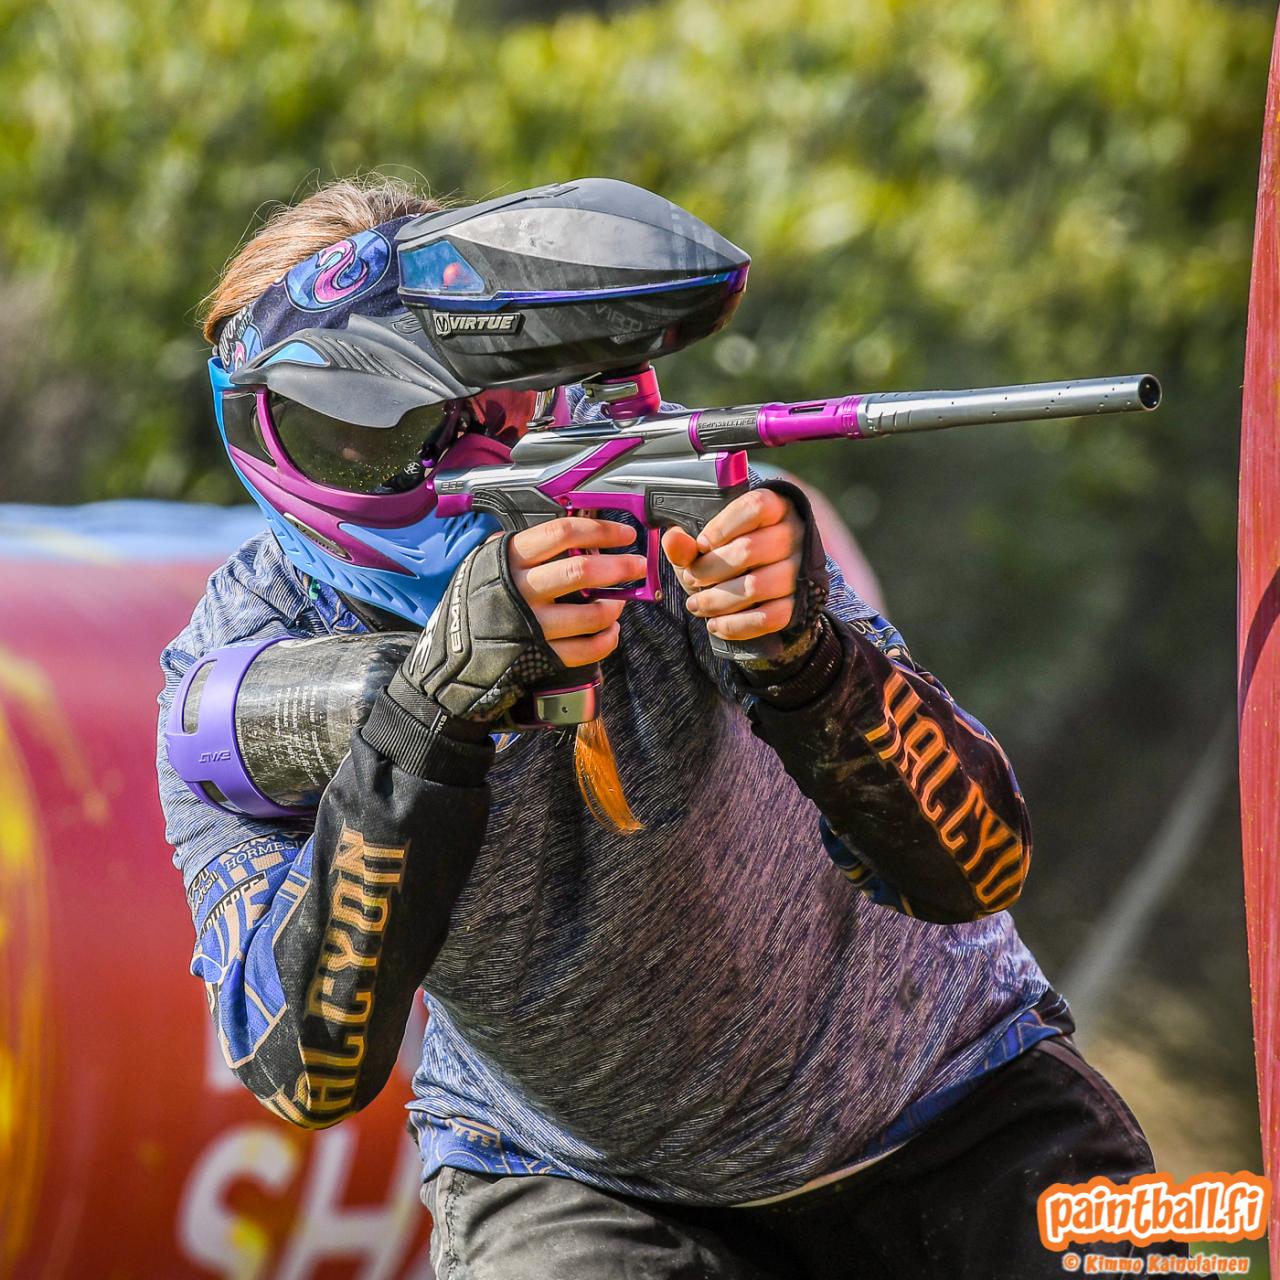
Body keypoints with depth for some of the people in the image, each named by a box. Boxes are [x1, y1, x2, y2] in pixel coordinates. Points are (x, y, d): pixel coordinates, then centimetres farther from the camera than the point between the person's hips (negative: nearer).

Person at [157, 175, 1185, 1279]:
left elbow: (975, 869, -24)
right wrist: (438, 702, -41)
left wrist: (807, 653, -43)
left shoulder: (670, 497, -22)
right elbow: (309, 1072, -32)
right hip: (571, 1179, 0)